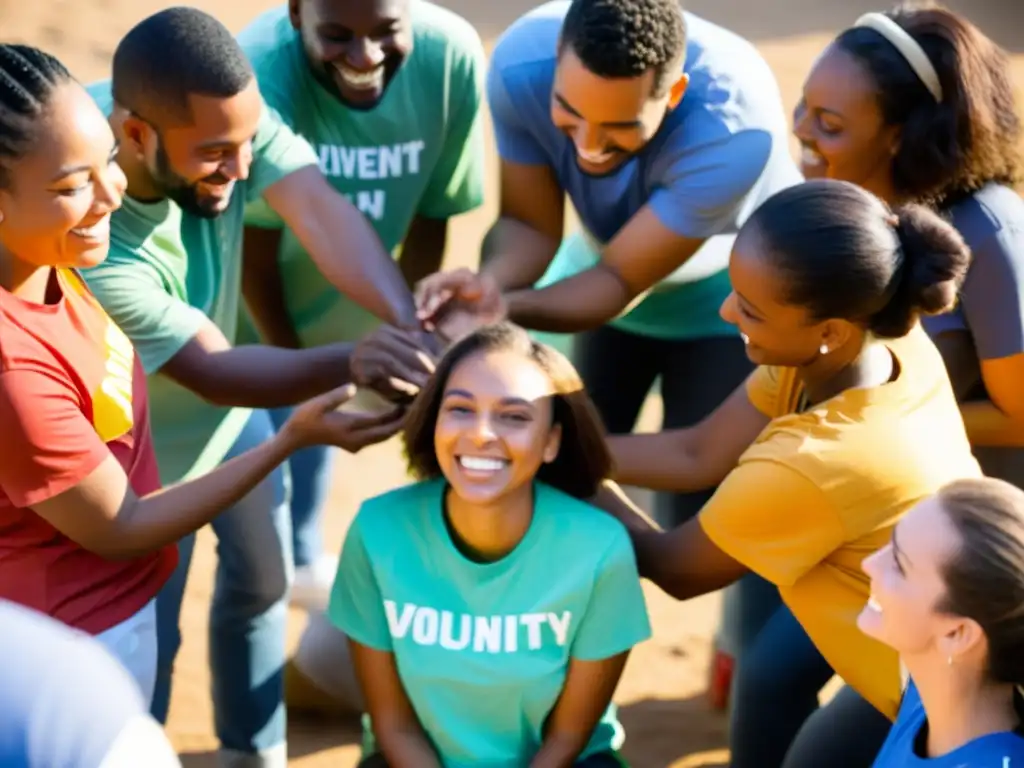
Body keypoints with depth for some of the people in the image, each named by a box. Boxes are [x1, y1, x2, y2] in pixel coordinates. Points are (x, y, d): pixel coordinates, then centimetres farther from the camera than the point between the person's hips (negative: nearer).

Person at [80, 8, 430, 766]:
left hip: (232, 407, 7)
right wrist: (353, 362, -52)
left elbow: (321, 210, -39)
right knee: (144, 638, 7)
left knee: (263, 580, 22)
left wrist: (412, 324, -55)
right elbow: (214, 371, -37)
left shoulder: (223, 113, -27)